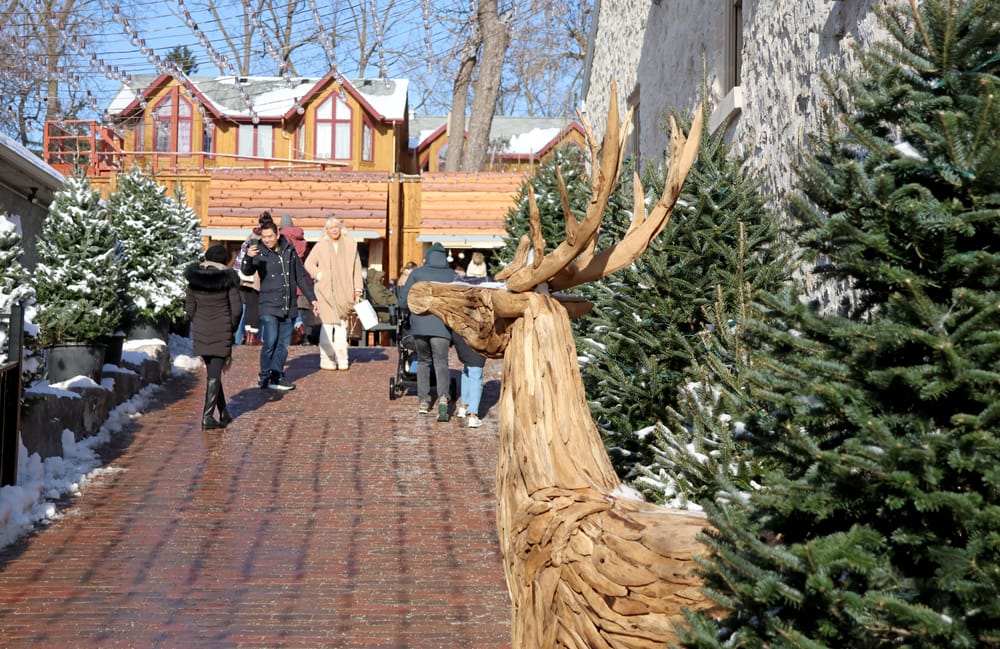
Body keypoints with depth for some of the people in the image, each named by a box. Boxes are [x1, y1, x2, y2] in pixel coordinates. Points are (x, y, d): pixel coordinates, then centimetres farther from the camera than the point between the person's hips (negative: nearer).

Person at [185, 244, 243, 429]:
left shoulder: (194, 277, -1)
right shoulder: (228, 277, -9)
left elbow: (189, 307, 3)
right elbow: (237, 308, -9)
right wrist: (232, 329, 7)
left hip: (200, 330, 3)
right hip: (222, 330, -3)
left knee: (212, 371, 16)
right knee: (215, 374, 1)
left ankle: (224, 413, 25)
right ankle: (207, 417, -3)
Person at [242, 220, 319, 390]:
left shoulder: (289, 251, 6)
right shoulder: (259, 253, -5)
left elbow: (301, 277, 14)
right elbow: (247, 271, -23)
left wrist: (312, 298, 13)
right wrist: (248, 258, -44)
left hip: (289, 308, 4)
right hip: (269, 307, -4)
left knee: (283, 344, 7)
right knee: (270, 342, -14)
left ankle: (277, 377, 15)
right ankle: (265, 377, -2)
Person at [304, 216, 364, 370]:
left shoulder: (350, 244, 6)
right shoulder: (321, 245, 2)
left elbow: (356, 268, 8)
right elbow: (309, 263, 9)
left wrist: (358, 289, 4)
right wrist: (319, 276, -5)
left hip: (344, 291, 2)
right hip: (325, 290, -2)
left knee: (341, 325, 7)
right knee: (327, 324, -5)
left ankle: (341, 359, 13)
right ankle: (326, 359, 1)